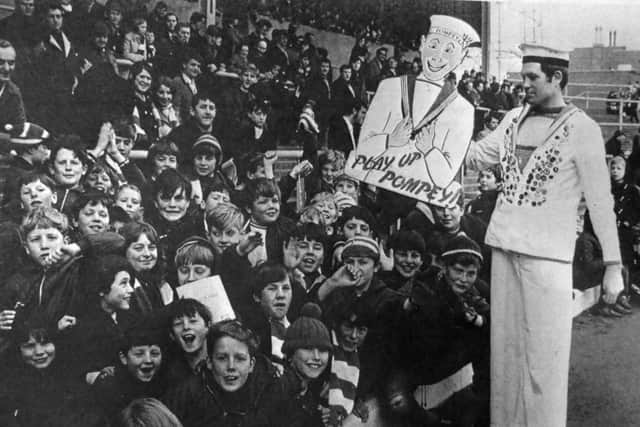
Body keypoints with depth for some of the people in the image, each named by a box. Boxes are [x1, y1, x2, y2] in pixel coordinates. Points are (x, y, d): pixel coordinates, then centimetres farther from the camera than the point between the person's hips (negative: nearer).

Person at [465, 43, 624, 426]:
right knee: (505, 345, 13)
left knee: (543, 355, -1)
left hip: (547, 255, -5)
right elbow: (475, 156, 14)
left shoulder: (582, 129, -7)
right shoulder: (516, 118, 10)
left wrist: (613, 264, -11)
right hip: (504, 245, 6)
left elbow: (601, 201, -8)